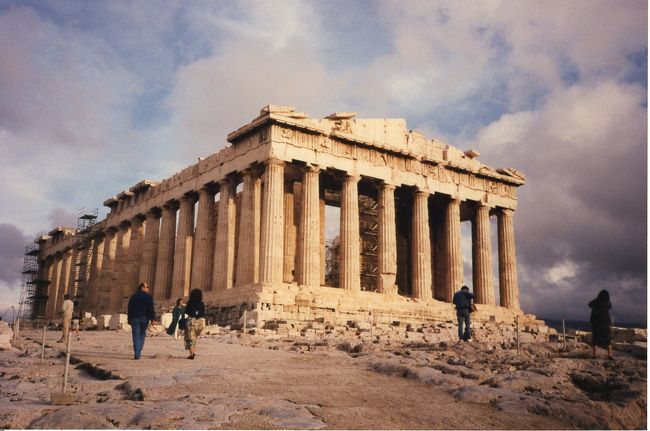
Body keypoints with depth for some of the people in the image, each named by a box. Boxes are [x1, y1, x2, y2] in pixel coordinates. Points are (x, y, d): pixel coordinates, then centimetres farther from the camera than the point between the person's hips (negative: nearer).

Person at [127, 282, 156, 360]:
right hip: (144, 318, -1)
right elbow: (151, 309, -8)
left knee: (136, 336, -2)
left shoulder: (133, 296, 10)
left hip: (135, 318, 1)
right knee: (142, 335, 16)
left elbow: (130, 309, 10)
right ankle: (138, 352, 13)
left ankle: (137, 354, -11)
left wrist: (129, 319, 14)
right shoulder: (148, 297, -2)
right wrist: (153, 318, -8)